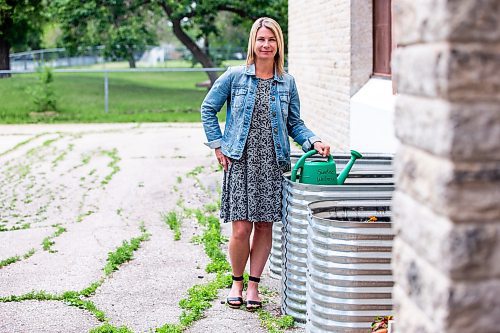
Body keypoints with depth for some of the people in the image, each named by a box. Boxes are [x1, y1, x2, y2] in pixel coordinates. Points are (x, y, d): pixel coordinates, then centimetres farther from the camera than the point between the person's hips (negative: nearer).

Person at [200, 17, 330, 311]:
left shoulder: (287, 83, 8)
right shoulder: (235, 76, 1)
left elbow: (294, 123, 13)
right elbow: (208, 109, 9)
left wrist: (314, 141, -4)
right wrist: (218, 144, 3)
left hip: (273, 164, 2)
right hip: (241, 162, -2)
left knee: (265, 226, 5)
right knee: (241, 229, -5)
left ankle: (254, 285, 19)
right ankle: (237, 282, 18)